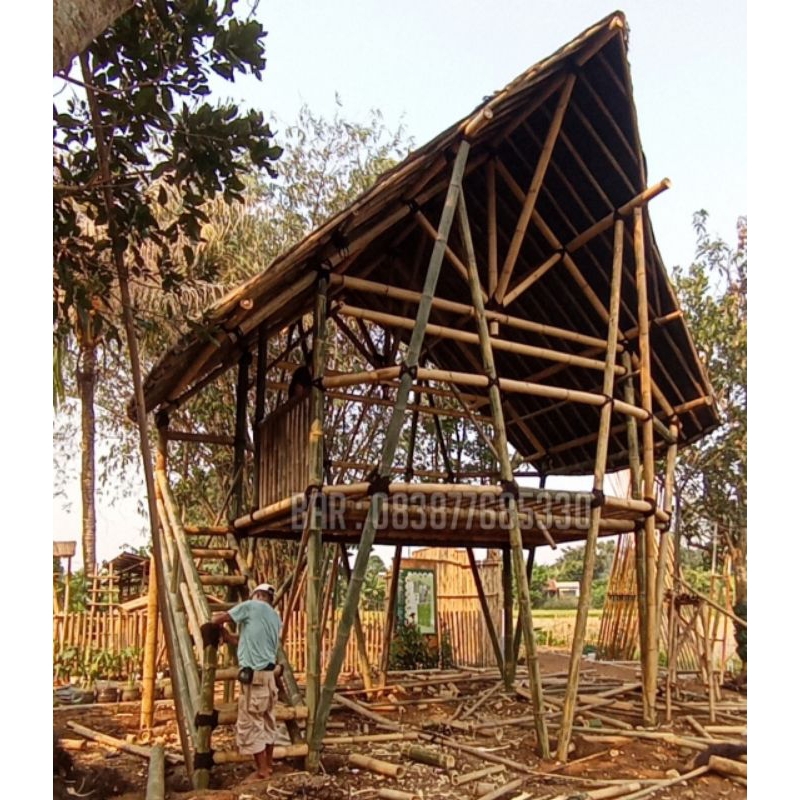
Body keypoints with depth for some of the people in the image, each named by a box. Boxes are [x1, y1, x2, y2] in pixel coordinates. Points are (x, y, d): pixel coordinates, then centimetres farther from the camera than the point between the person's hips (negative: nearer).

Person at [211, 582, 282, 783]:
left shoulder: (251, 606, -5)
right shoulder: (275, 617, 17)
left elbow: (216, 619, 1)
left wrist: (218, 621, 23)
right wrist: (223, 630, 23)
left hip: (254, 675, -8)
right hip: (269, 674, 8)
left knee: (250, 725, 0)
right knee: (266, 722, 16)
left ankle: (262, 771, 5)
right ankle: (268, 766, 24)